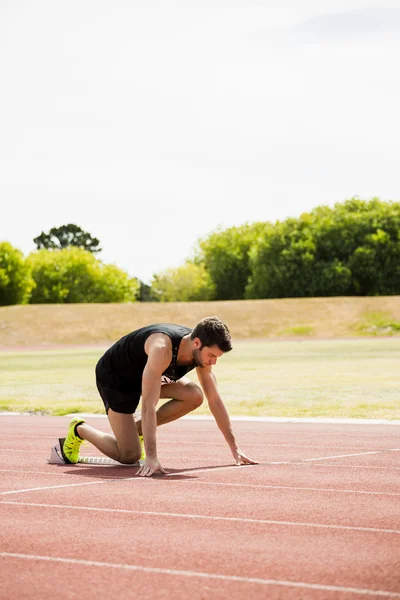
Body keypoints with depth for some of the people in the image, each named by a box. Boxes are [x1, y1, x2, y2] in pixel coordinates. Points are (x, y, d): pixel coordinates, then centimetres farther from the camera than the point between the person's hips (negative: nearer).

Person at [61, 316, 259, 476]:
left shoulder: (202, 351, -17)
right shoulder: (162, 348, -40)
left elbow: (215, 400, -7)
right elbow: (149, 406, -44)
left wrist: (234, 448, -8)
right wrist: (151, 457, -49)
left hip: (143, 372, 7)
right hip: (113, 376, -7)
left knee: (194, 396, -18)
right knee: (129, 456, -14)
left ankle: (137, 429, 2)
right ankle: (79, 430, 13)